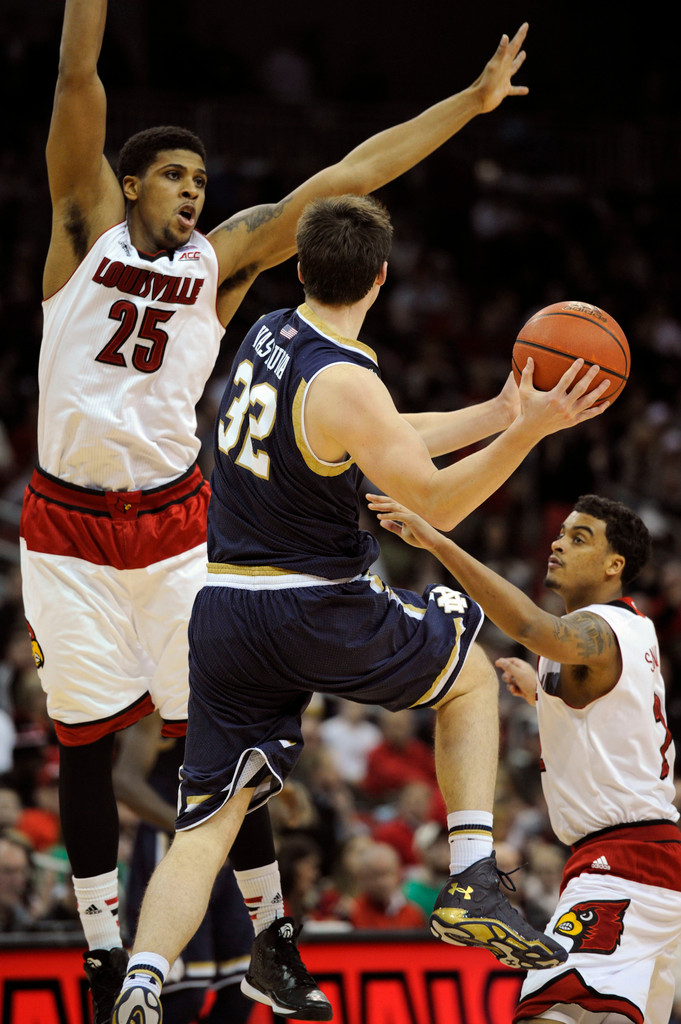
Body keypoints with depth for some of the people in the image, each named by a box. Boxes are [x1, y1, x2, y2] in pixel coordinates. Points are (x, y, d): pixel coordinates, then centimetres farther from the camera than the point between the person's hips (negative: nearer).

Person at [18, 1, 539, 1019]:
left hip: (173, 524, 1)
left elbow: (345, 178, 6)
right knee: (85, 745, 4)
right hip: (67, 528, -1)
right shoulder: (87, 228, 3)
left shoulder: (221, 260, 8)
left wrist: (469, 102, 5)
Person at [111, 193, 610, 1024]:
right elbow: (434, 502, -13)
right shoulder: (344, 383, -17)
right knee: (471, 674, 22)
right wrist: (525, 431, -22)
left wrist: (497, 411, 19)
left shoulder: (269, 334, 8)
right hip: (319, 612, -6)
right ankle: (474, 883, 13)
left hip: (222, 611, 6)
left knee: (206, 825, 6)